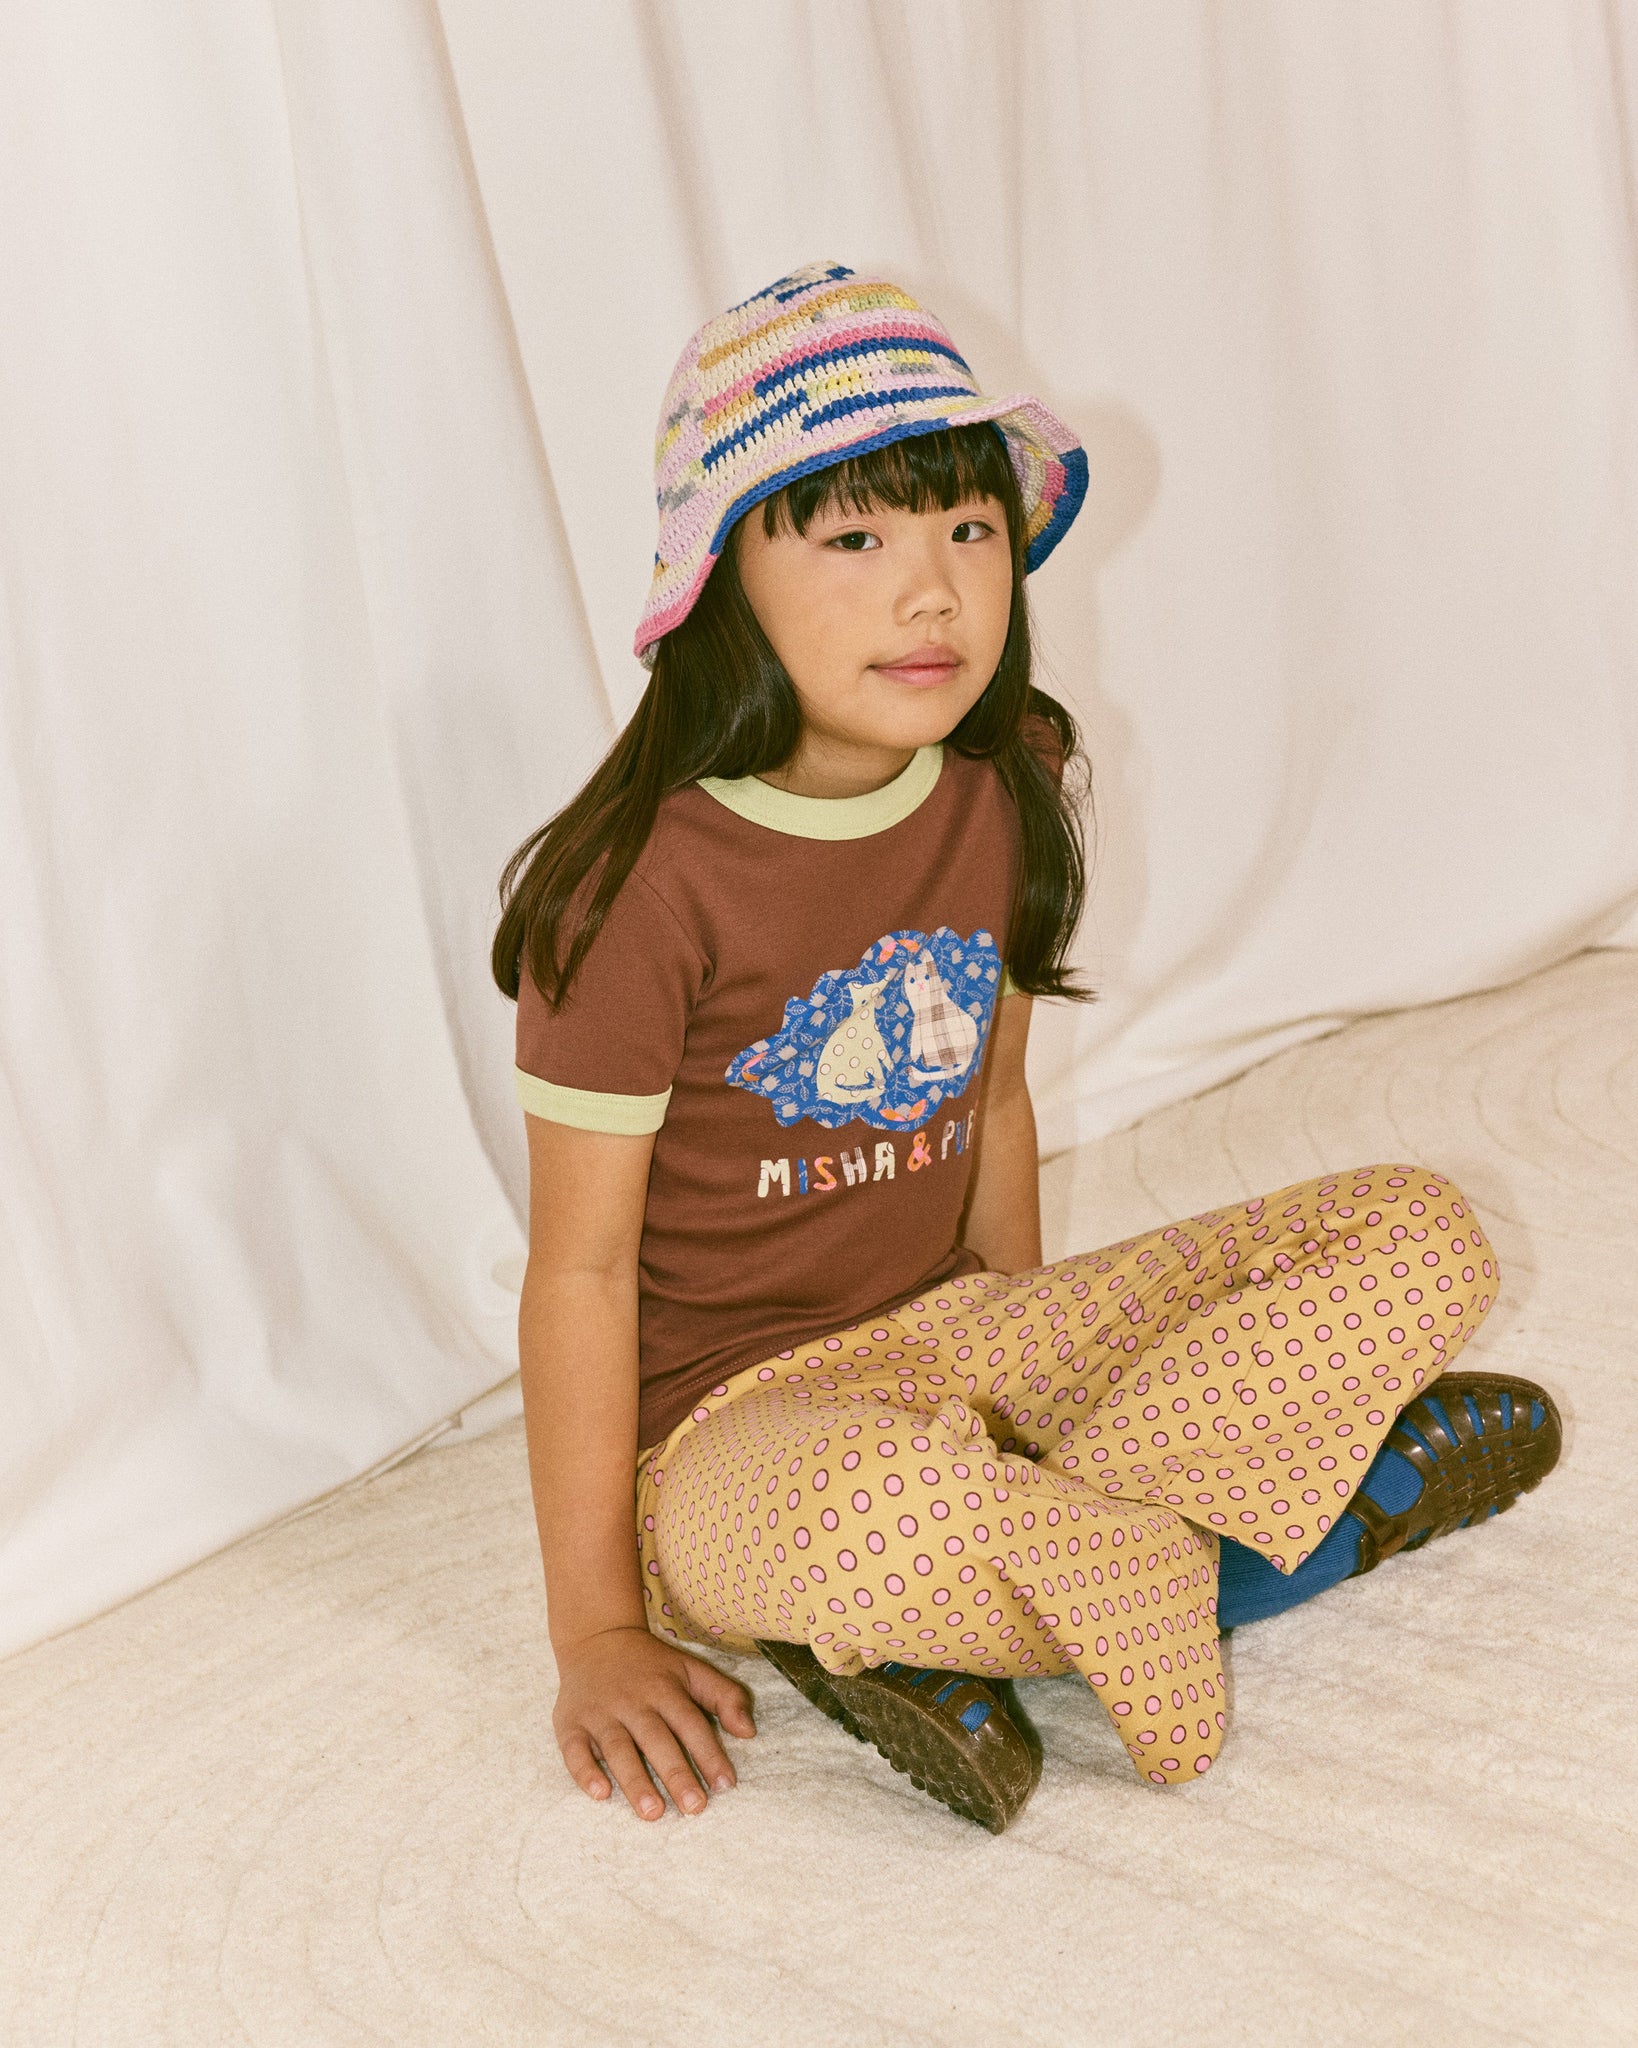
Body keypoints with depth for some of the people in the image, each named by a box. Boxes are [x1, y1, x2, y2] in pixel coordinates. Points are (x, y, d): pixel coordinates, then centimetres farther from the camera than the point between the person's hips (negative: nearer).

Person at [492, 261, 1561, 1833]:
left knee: (1427, 1239, -9)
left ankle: (909, 1632, -17)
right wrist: (597, 1631, -13)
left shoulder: (1005, 796, -1)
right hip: (727, 1420, -7)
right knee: (890, 1498, -44)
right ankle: (1318, 1507, -12)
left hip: (963, 1333, 7)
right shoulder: (641, 885, -19)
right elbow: (580, 1266, -15)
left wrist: (1021, 1368, 16)